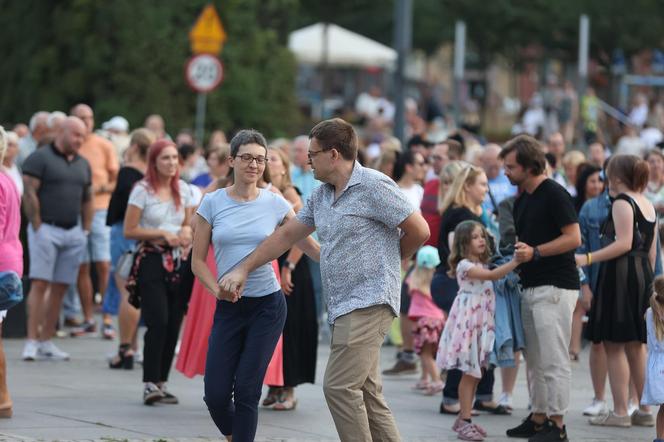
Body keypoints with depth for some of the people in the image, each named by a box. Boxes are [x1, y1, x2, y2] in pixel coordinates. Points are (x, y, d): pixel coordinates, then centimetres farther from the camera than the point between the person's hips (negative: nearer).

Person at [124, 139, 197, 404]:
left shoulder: (183, 190, 12)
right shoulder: (142, 190, -4)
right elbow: (129, 231, -6)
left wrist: (186, 233, 0)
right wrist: (163, 235, -12)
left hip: (177, 263, 5)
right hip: (151, 261, -5)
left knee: (173, 324, 2)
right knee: (158, 323, -15)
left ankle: (162, 382, 9)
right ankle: (150, 384, -13)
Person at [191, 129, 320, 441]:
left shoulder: (275, 204, 0)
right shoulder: (213, 203, 1)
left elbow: (310, 246, 7)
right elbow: (198, 261, 3)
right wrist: (217, 289, -15)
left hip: (267, 306, -1)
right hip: (229, 307, 1)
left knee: (246, 391, -5)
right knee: (216, 395, -2)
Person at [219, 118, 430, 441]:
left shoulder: (374, 187, -11)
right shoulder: (321, 196, 15)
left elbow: (419, 231, -9)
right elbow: (286, 236, 22)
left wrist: (387, 260, 7)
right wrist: (244, 269, 19)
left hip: (369, 302, -9)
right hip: (342, 306, 9)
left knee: (339, 387, -15)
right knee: (366, 395, 7)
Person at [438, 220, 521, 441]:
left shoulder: (481, 265, 18)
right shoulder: (465, 266, -13)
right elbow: (492, 275, -24)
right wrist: (515, 261, -31)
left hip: (483, 323, 9)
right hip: (469, 322, -9)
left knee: (476, 373, 10)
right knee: (470, 373, -7)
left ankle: (464, 418, 17)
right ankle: (465, 422, -5)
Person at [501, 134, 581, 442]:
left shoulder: (554, 194, -12)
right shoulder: (522, 200, 16)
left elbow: (573, 238, -16)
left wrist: (535, 252, -22)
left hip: (555, 288, -9)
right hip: (531, 286, 9)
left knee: (553, 359, -8)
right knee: (535, 359, 12)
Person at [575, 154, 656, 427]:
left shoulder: (622, 202, -11)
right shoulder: (648, 205, 14)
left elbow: (624, 243, -20)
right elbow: (651, 249, 16)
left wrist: (588, 259, -22)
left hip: (620, 273, -9)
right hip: (642, 273, 9)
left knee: (614, 345, -5)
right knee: (636, 345, 14)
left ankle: (620, 412, -7)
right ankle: (645, 411, 15)